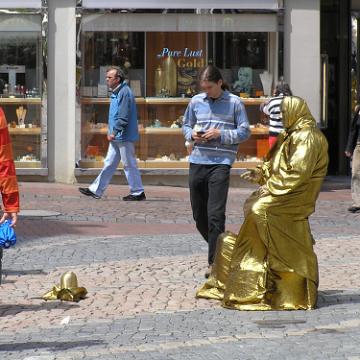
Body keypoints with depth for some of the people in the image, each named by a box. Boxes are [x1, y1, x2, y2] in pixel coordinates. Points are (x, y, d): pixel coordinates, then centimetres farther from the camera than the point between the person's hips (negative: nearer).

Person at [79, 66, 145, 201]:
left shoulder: (125, 93, -16)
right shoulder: (116, 93, 15)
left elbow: (123, 117, -22)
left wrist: (114, 132, -20)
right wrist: (110, 131, 15)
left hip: (124, 137, -10)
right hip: (116, 138, 10)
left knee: (129, 165, -3)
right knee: (109, 163, 10)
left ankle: (138, 192, 5)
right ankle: (96, 190, 12)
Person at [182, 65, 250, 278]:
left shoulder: (234, 103, 0)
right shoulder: (196, 101, 10)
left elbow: (245, 132, 0)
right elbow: (186, 125, 20)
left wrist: (221, 135, -12)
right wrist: (192, 134, -3)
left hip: (221, 163, -5)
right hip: (197, 162, 5)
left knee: (215, 215, -11)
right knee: (199, 215, 10)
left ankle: (214, 262, -7)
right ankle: (218, 249, 31)